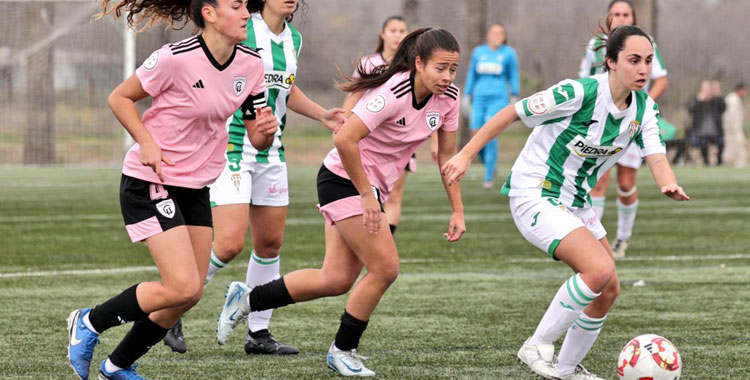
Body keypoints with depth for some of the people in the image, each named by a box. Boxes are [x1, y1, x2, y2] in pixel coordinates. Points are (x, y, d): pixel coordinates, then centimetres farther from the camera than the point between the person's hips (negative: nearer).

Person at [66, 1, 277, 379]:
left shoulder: (250, 64, 0)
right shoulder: (176, 58, -20)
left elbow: (257, 139, 6)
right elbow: (119, 97, -8)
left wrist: (267, 129, -17)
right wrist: (147, 143, -20)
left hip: (195, 188, 8)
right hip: (151, 182, -8)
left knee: (189, 294, 6)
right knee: (183, 288, -16)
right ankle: (89, 323, 5)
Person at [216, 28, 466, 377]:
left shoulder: (448, 97, -3)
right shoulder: (393, 94, -27)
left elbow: (447, 154, 8)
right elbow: (344, 140, -31)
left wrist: (457, 211, 5)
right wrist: (366, 195, -24)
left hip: (371, 185, 8)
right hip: (344, 179, -8)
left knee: (336, 280, 5)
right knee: (385, 268, -12)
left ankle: (247, 299, 20)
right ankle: (343, 351, 7)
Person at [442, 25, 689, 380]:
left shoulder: (645, 108, -2)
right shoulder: (580, 93, -24)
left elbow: (656, 158, -12)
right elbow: (511, 113, -16)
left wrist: (670, 185, -36)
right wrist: (465, 155, -14)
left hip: (575, 203, 8)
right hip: (534, 197, -8)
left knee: (608, 289, 6)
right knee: (599, 270, -25)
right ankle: (537, 346, -10)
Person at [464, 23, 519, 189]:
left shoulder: (509, 53, 3)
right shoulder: (478, 52, 10)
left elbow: (513, 76, 9)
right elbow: (472, 75, 17)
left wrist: (515, 96, 5)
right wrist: (467, 95, 14)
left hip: (498, 98, -3)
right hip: (480, 98, 3)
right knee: (476, 133, -6)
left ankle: (489, 176, -6)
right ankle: (490, 164, 21)